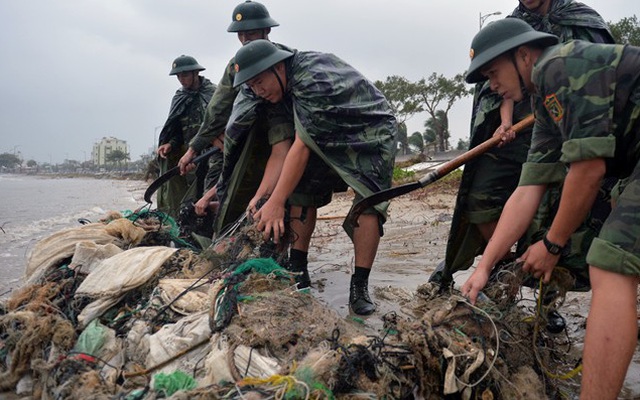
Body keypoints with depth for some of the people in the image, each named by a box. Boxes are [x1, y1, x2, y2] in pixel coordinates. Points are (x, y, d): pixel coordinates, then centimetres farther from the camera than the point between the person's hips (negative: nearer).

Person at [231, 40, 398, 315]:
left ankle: (359, 288, -17)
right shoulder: (293, 72, -8)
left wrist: (275, 202, -40)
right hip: (331, 138, 8)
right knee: (302, 191, -5)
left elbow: (302, 146, -38)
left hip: (372, 135, -8)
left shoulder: (313, 83, -34)